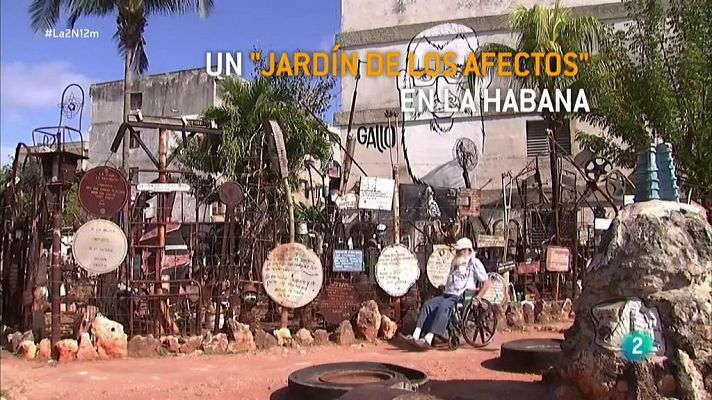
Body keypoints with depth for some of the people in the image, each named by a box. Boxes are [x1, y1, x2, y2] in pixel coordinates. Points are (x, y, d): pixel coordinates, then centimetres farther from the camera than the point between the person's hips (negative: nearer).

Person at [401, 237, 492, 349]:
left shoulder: (474, 263, 0)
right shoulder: (455, 262, 24)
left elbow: (487, 282, -6)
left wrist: (477, 298, -14)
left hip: (461, 297, -7)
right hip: (447, 294, 8)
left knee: (442, 307, -34)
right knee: (428, 304, -18)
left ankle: (428, 340, -43)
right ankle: (416, 336, -30)